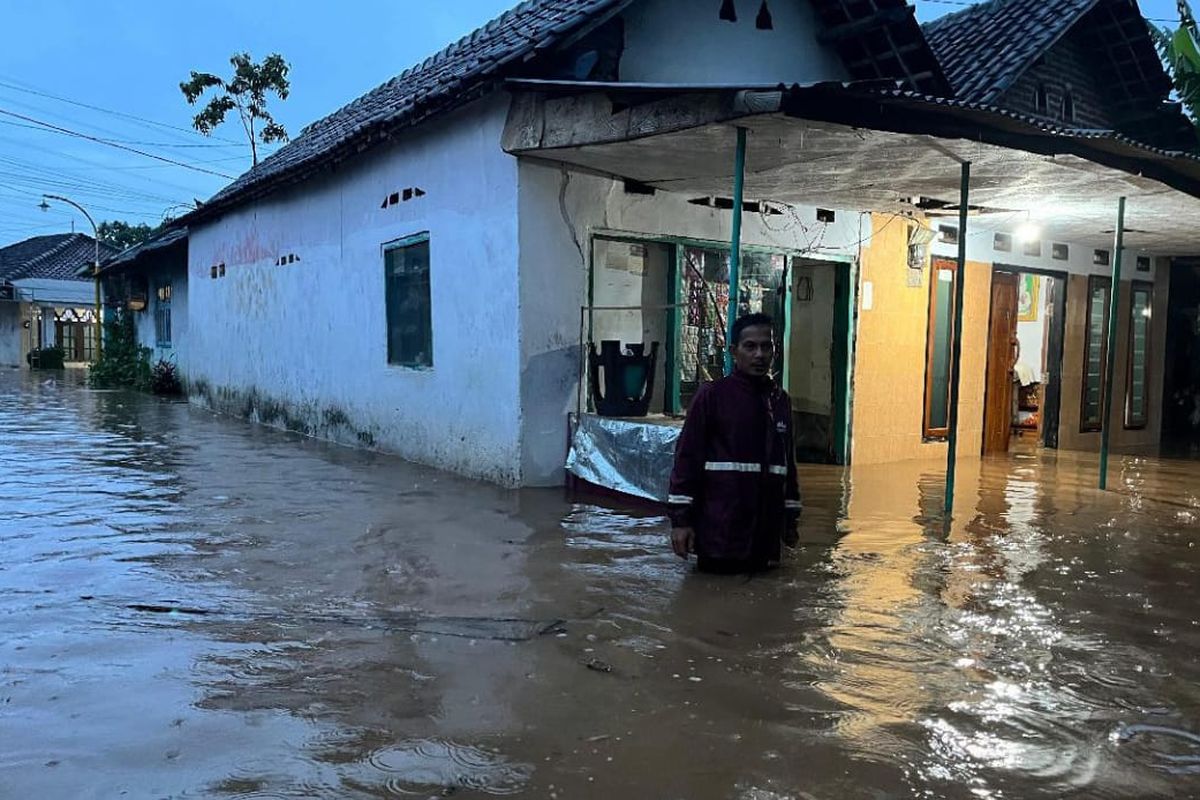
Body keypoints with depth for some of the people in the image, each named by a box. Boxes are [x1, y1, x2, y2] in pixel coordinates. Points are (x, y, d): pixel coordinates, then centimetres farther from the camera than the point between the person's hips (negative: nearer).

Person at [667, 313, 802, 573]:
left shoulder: (781, 400, 10)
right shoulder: (713, 395, -6)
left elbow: (788, 462, 16)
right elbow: (687, 457, -7)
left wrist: (791, 518, 18)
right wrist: (680, 519, -10)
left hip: (766, 530, 5)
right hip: (719, 529, -4)